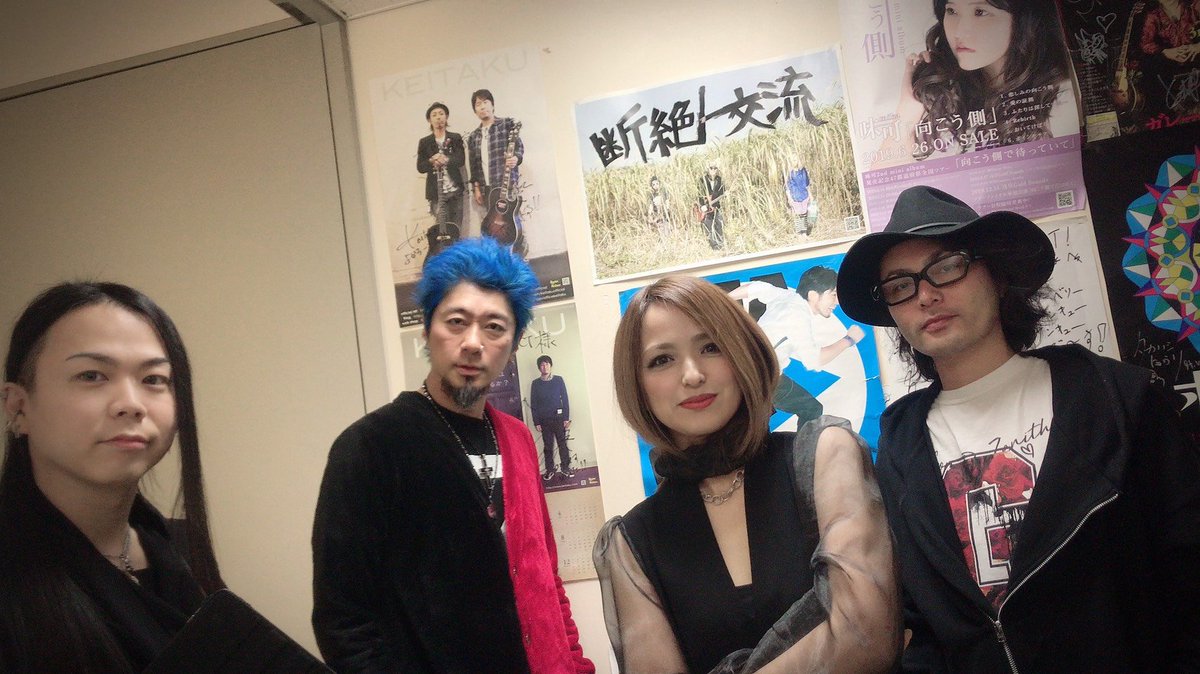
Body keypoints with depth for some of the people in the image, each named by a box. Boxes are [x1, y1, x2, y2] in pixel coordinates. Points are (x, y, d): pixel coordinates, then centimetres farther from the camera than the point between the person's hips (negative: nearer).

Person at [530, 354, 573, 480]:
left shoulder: (558, 380, 2)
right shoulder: (535, 383, 3)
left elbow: (565, 399, 2)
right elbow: (533, 404, 4)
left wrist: (566, 418, -3)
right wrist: (537, 422, -1)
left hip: (558, 418, 0)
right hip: (544, 419, 0)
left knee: (562, 443, 2)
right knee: (548, 445, 5)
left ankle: (565, 467, 12)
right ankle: (550, 469, 14)